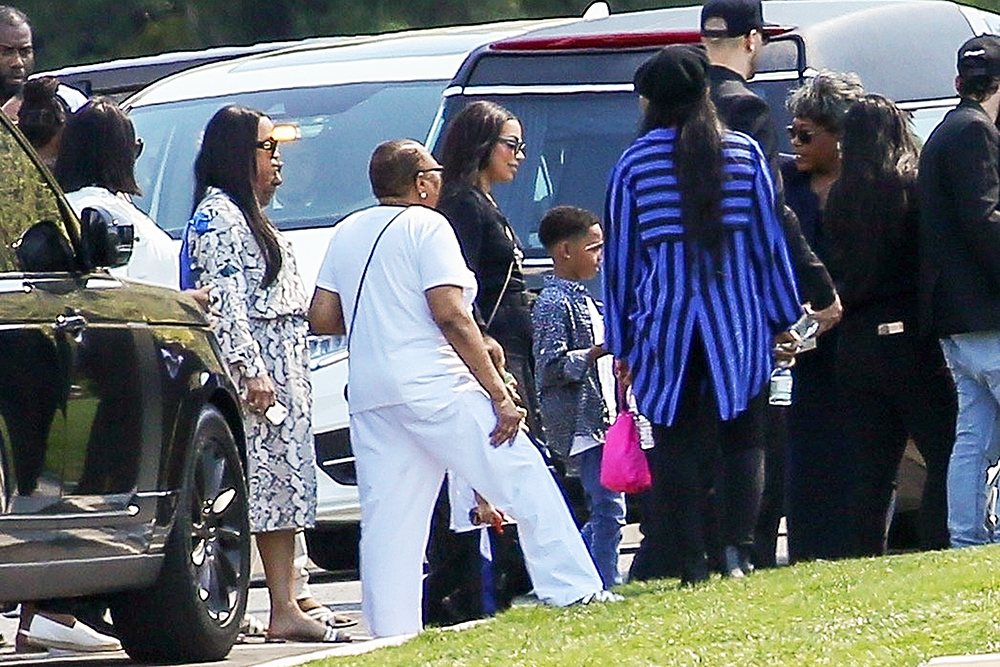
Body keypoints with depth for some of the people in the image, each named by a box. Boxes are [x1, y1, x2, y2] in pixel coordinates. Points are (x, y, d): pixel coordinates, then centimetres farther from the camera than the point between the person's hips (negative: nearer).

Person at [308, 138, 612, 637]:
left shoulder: (346, 233, 15)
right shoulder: (427, 226, -4)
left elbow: (321, 318, 13)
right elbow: (451, 315, -14)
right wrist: (499, 393, -14)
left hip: (369, 395, 7)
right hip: (433, 388, -7)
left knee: (386, 522, 6)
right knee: (525, 482, -3)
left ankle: (390, 632, 1)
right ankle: (573, 592, -8)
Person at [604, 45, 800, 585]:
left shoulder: (635, 163, 1)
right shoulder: (744, 153, 4)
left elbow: (619, 257, 4)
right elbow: (771, 241, 5)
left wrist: (620, 344, 9)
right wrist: (784, 318, 11)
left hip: (665, 322, -1)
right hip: (738, 321, 1)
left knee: (677, 445, 4)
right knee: (742, 439, 4)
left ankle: (694, 563, -2)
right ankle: (738, 546, -14)